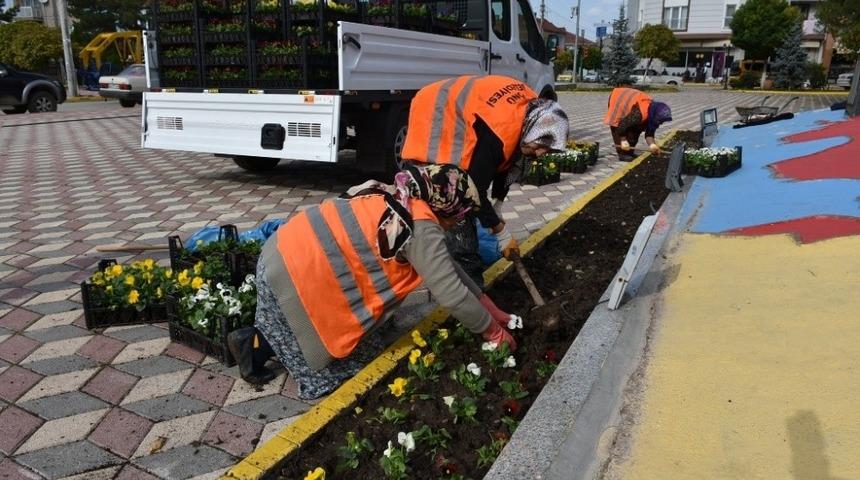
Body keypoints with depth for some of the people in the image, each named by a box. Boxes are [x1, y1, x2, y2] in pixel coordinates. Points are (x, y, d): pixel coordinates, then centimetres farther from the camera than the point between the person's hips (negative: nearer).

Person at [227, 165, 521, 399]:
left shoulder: (400, 199, 12)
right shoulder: (421, 228, -15)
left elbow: (444, 266, 18)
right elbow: (451, 294, -15)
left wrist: (488, 306, 20)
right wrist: (493, 330, 2)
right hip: (297, 276, -9)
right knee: (359, 355, 8)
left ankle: (264, 338, 18)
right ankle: (256, 344, 8)